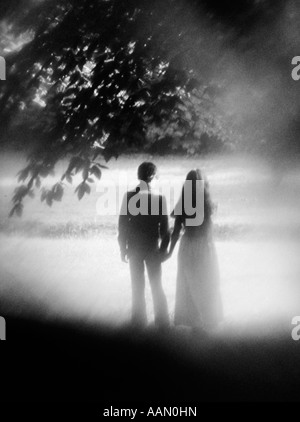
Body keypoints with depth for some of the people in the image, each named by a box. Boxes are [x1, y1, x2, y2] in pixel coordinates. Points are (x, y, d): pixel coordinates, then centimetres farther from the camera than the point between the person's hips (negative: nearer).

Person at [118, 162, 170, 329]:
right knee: (157, 285, 13)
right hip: (153, 249, 0)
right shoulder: (160, 198, -12)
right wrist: (163, 249, 3)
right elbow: (165, 227, -8)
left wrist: (123, 248, 3)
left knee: (138, 286, 13)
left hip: (134, 248, 0)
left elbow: (122, 224, -6)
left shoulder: (129, 196, -10)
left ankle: (140, 319, 18)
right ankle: (162, 320, 17)